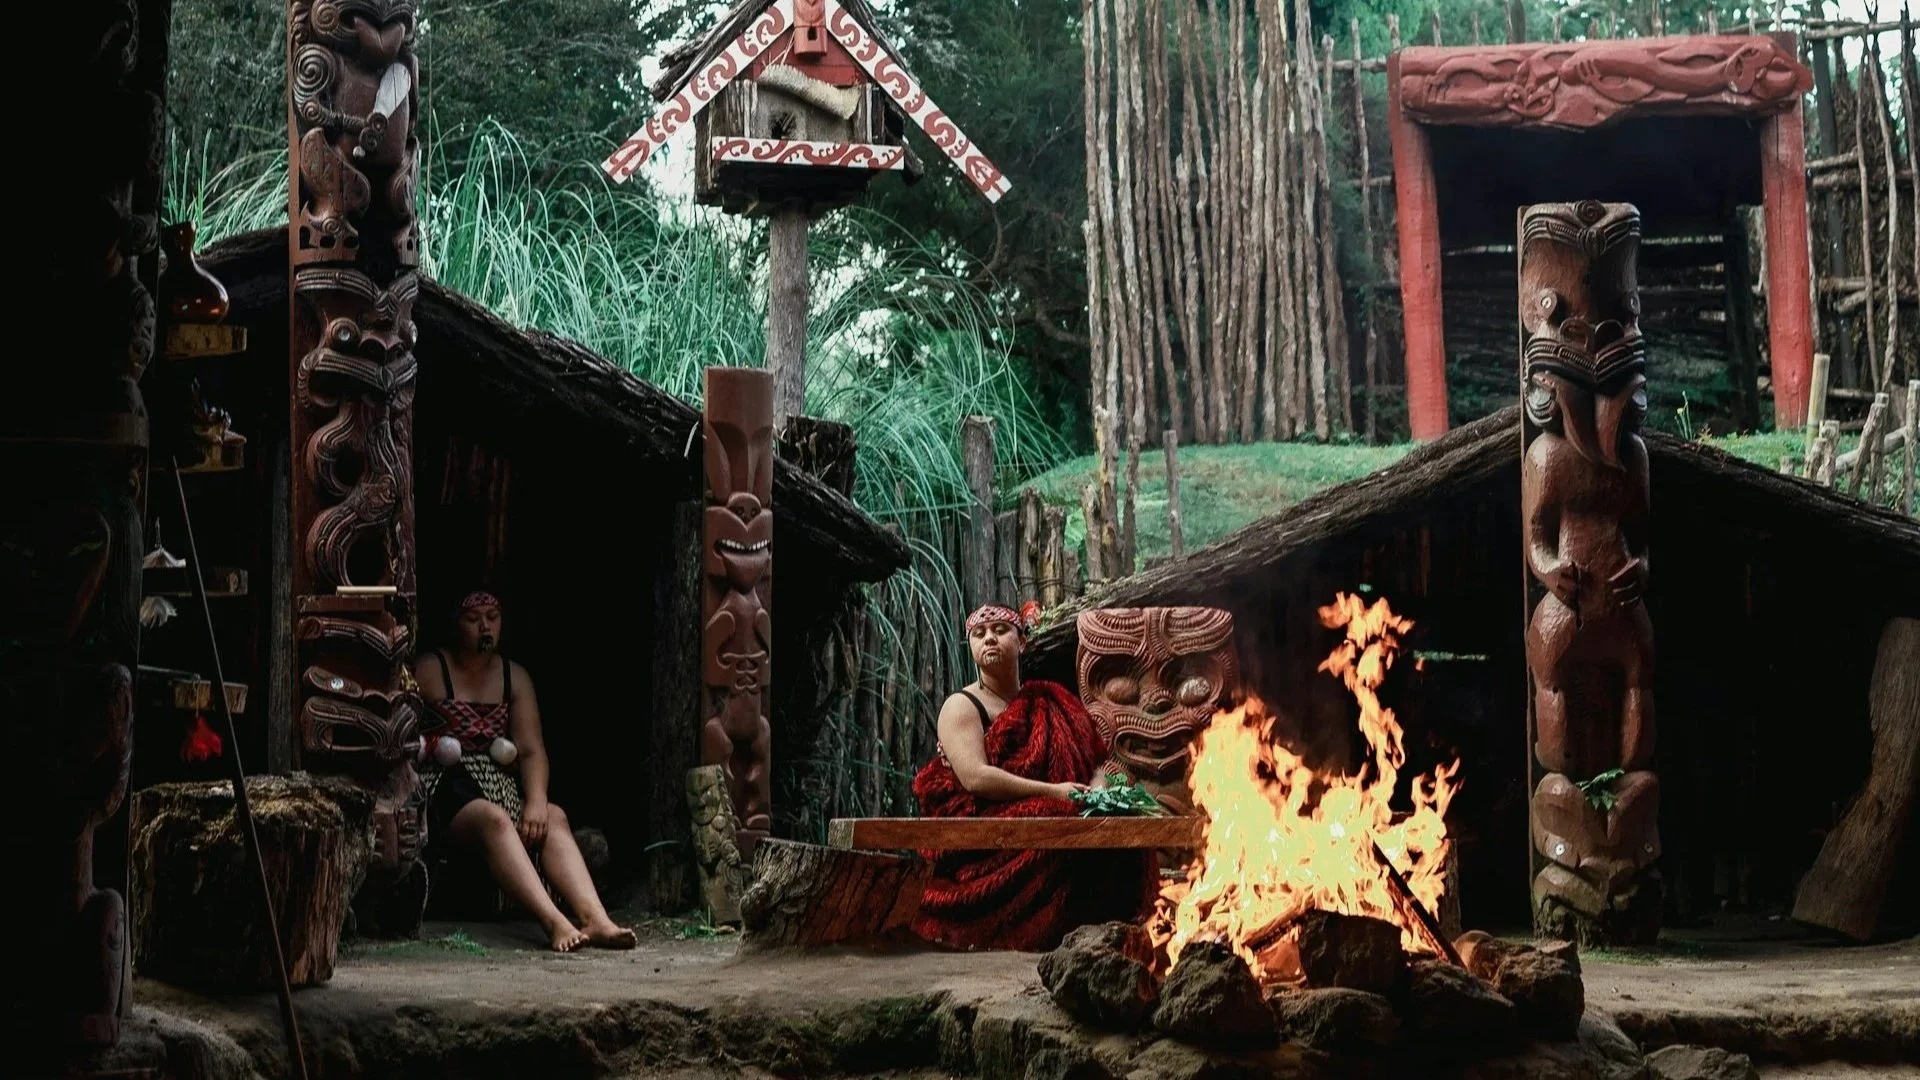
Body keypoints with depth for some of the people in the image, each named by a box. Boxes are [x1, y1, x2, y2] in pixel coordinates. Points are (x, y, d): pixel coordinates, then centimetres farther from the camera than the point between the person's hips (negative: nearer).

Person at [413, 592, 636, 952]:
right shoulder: (429, 671, 3)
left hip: (497, 788, 5)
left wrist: (536, 801, -13)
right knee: (493, 818, -36)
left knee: (554, 817, -24)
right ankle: (554, 922, -54)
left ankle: (596, 919, -44)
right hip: (442, 786, -5)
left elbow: (532, 750, 3)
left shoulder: (515, 677, 15)